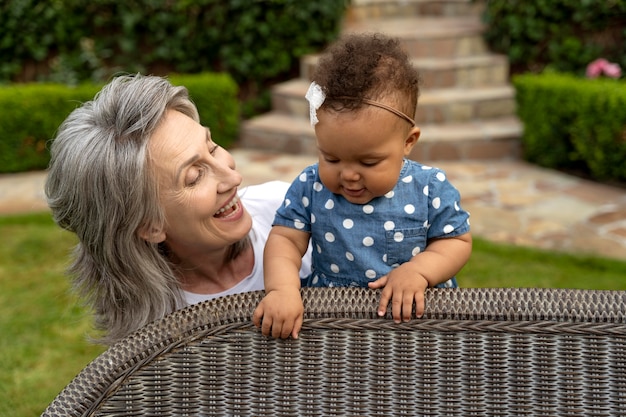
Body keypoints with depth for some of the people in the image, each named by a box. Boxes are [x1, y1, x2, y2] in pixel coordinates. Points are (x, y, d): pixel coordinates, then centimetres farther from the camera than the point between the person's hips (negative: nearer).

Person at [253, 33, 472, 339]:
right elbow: (285, 239, -3)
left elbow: (457, 241, 0)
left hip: (416, 314, -1)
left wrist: (418, 270, -17)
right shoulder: (310, 187, -3)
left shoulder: (430, 188, -7)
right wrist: (282, 288, -21)